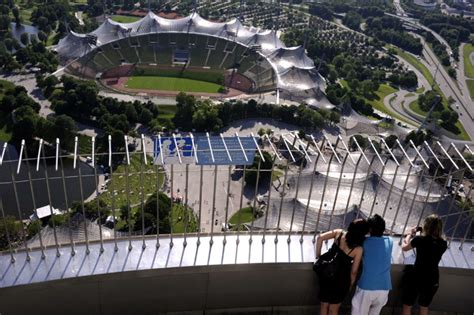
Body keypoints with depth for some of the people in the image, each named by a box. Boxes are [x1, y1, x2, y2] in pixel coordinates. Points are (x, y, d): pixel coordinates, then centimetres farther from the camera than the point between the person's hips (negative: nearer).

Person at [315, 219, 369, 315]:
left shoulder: (339, 233, -7)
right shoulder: (358, 249, -15)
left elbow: (320, 238, -11)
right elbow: (353, 271, -8)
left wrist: (318, 257, -1)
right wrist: (350, 284, 10)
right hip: (340, 279, -3)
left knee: (324, 305, 20)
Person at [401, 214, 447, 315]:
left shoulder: (420, 239, -13)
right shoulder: (443, 244, -3)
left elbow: (404, 247, 4)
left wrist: (410, 235, 19)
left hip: (416, 277, -4)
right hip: (432, 280, 4)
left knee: (407, 306, 13)